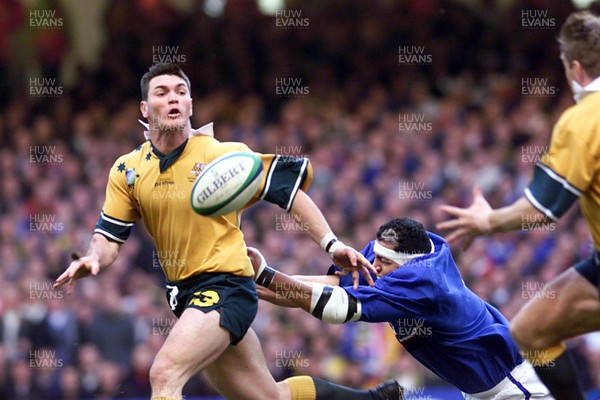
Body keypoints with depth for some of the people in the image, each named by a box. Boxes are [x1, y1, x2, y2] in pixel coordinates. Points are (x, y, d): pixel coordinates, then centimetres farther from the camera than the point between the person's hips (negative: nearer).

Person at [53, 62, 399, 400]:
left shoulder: (223, 155, -9)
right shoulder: (127, 171, 4)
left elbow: (290, 187, -1)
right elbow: (109, 237, 5)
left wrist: (331, 244, -9)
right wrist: (94, 259, -19)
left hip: (226, 288, -6)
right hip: (187, 295, 6)